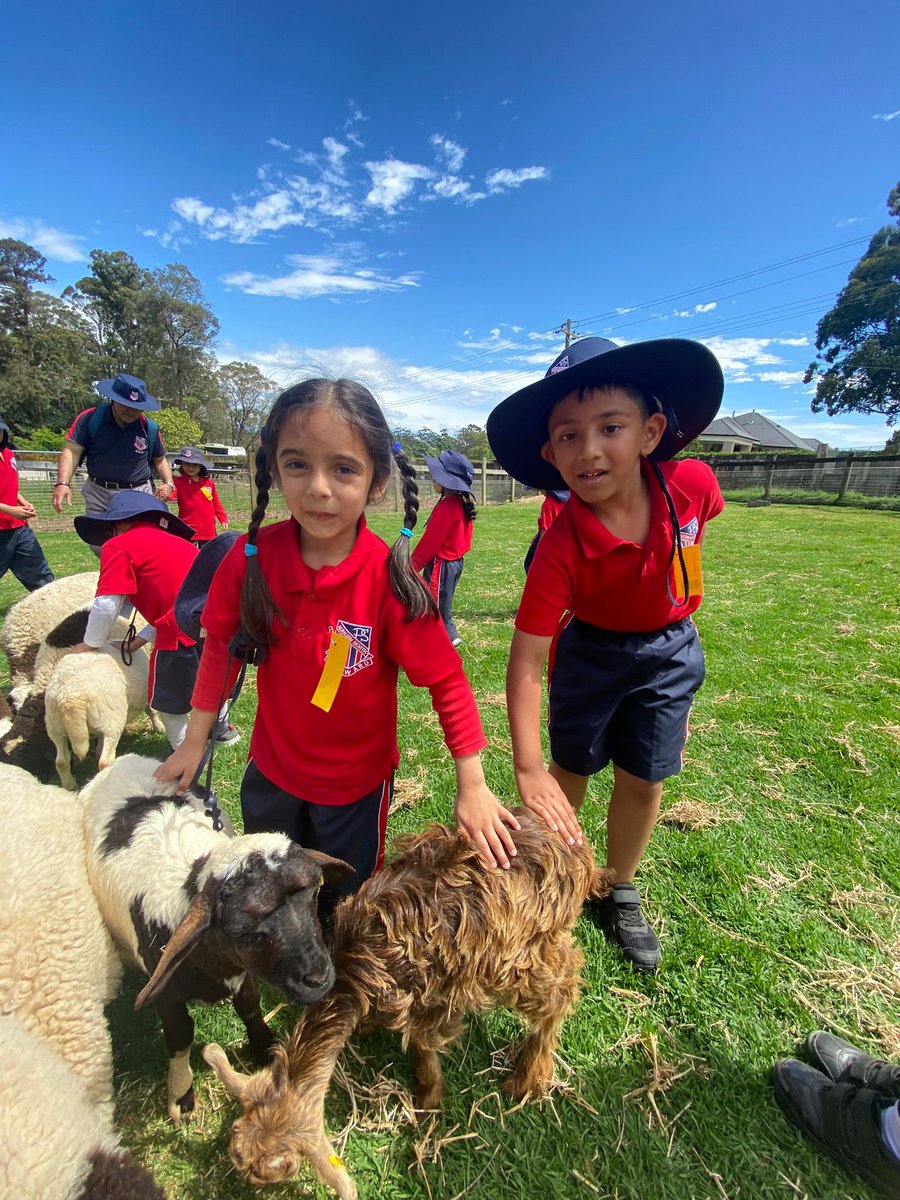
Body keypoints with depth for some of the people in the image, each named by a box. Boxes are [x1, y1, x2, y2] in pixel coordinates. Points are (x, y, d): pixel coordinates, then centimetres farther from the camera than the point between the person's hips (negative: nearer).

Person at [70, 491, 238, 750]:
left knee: (168, 702, 17)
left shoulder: (118, 546, 4)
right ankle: (222, 729, 53)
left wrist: (90, 644, 17)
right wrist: (140, 639, 24)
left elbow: (106, 607, -1)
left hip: (184, 633, -7)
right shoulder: (173, 542, 26)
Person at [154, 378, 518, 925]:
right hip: (272, 768, 4)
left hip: (357, 782, -3)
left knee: (345, 903, 22)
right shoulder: (252, 557, -19)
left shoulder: (391, 581, -29)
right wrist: (194, 742, 4)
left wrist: (472, 786, -19)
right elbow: (222, 649, -4)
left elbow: (446, 680, -21)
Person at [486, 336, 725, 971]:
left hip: (670, 651, 3)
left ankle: (621, 895, 36)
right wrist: (528, 768, -38)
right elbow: (525, 661, -32)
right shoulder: (561, 548, -33)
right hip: (590, 652, -2)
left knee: (643, 781, 11)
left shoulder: (693, 484, -24)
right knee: (571, 773, 12)